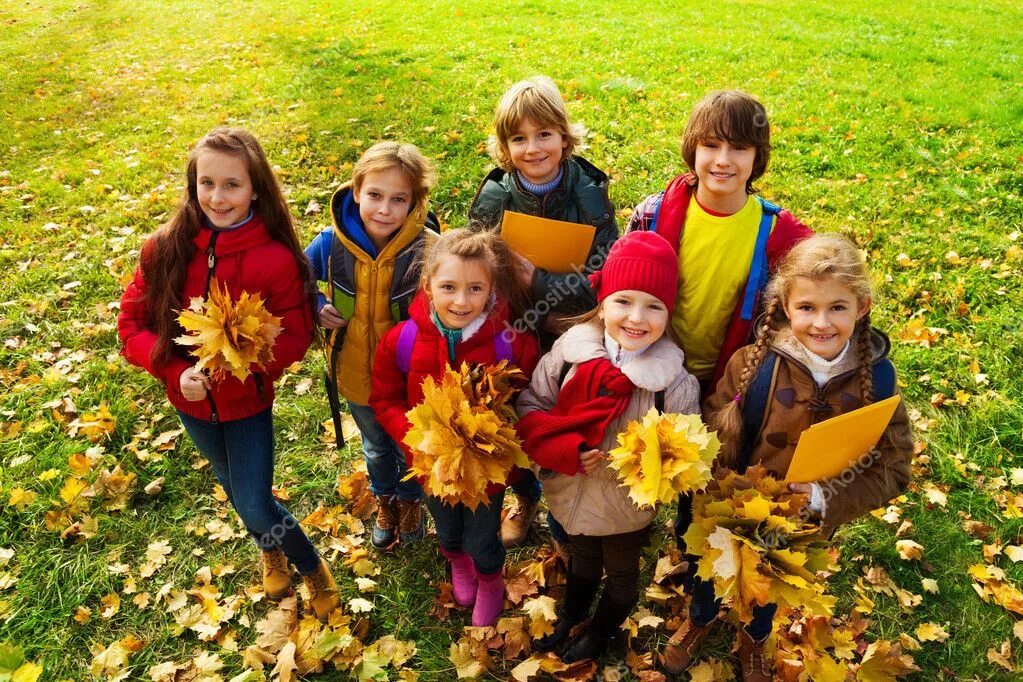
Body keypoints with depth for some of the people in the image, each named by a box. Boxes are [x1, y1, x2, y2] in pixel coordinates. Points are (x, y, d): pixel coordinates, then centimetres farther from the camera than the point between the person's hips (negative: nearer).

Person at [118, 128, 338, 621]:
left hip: (248, 400, -4)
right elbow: (132, 321, -7)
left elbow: (293, 338, -16)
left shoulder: (276, 258, -22)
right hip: (191, 400, 4)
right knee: (235, 489, 25)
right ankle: (272, 552, 55)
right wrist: (175, 370, -22)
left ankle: (314, 569, 29)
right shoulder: (166, 248, -15)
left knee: (255, 507, -2)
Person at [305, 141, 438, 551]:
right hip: (355, 374, 3)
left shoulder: (427, 250, -28)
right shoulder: (333, 243, -19)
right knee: (376, 447, 30)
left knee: (410, 449, 26)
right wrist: (317, 308, -15)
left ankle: (410, 500, 58)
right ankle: (384, 500, 61)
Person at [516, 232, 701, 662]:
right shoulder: (570, 351, -20)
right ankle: (570, 616, 64)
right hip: (570, 495, 2)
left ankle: (600, 633, 58)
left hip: (627, 509, -2)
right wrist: (566, 450, -25)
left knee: (621, 574, 27)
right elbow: (530, 408, -11)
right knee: (581, 562, 33)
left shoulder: (674, 380, -24)